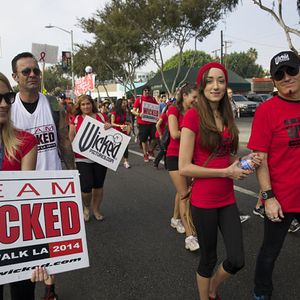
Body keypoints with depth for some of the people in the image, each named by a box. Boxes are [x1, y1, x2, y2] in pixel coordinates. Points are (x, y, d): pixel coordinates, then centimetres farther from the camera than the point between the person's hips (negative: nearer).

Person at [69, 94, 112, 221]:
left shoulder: (101, 116, 5)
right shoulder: (76, 119, 2)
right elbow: (71, 139, 5)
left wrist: (109, 127, -9)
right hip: (82, 158, -2)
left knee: (98, 185, 11)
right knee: (86, 186, -8)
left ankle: (96, 209, 32)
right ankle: (86, 208, 23)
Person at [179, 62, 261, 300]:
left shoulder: (227, 117, 6)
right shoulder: (193, 115, -14)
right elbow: (184, 168, -17)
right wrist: (226, 172, -16)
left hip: (228, 199, 6)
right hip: (203, 201, -6)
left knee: (237, 260, 10)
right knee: (209, 258, 12)